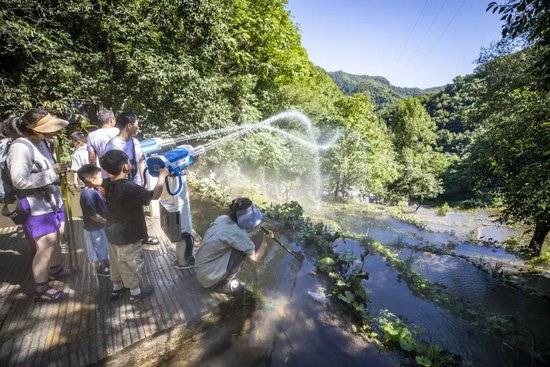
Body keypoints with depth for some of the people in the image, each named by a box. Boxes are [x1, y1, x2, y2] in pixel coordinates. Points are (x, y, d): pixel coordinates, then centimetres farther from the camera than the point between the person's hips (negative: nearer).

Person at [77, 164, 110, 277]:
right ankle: (99, 269, 32)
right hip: (94, 228, -9)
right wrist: (106, 221, -19)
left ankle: (106, 263, 46)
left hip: (101, 225, 9)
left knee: (104, 246, 26)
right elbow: (93, 215, -28)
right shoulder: (87, 194, -30)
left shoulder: (95, 190, -2)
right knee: (97, 249, 12)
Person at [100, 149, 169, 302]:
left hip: (113, 233, 7)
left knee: (116, 262, 25)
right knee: (130, 265, 12)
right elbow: (154, 195, -21)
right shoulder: (130, 188, -31)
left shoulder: (106, 184, -8)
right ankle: (135, 292, 31)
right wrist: (162, 176, -11)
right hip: (128, 236, -7)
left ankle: (116, 288, 45)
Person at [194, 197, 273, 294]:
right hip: (208, 278, -8)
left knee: (243, 247, 10)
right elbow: (257, 258, -17)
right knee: (242, 251, -15)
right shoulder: (236, 233, -26)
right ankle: (223, 285, 2)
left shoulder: (222, 218, -4)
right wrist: (266, 240, -4)